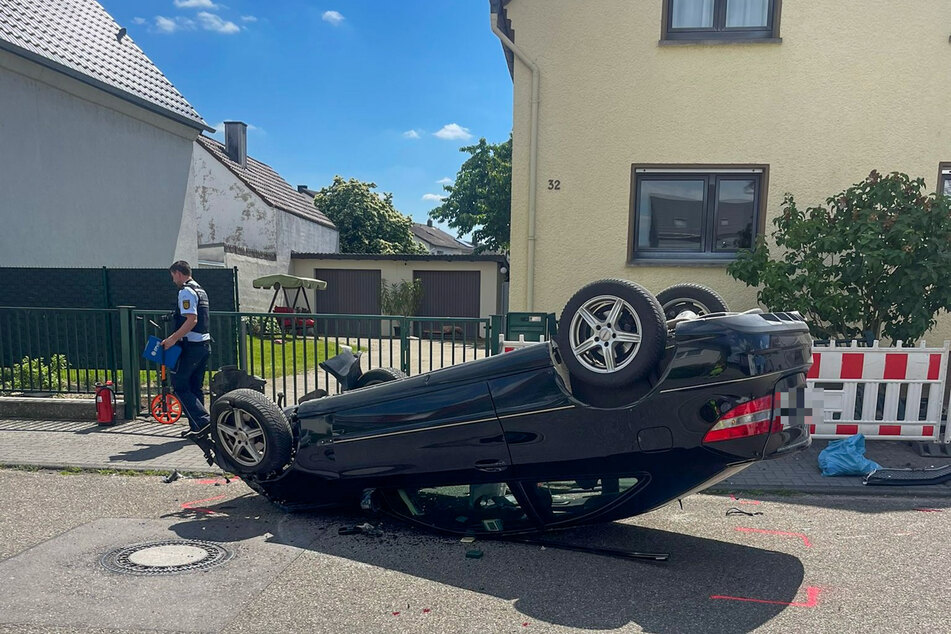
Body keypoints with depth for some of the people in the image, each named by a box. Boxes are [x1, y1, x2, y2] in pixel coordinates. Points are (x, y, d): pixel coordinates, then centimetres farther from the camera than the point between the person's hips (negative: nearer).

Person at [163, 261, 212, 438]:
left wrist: (173, 338, -19)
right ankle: (197, 427, 15)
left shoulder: (186, 291, -11)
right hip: (205, 344, 9)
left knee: (179, 385, -3)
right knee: (195, 387, 13)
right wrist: (176, 337, 23)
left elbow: (192, 320, -23)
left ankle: (204, 421, -11)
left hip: (191, 346, -9)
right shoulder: (201, 291, 18)